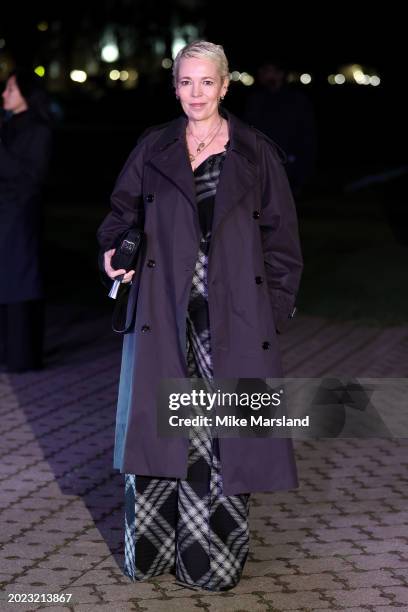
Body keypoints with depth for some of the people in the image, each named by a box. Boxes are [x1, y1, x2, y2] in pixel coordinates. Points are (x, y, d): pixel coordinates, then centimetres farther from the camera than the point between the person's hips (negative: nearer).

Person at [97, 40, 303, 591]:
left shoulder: (255, 153, 3)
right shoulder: (153, 148, 8)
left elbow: (281, 237, 4)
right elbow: (124, 209, 16)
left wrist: (274, 310, -2)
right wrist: (113, 247, -6)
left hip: (230, 317, -1)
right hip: (165, 315, 1)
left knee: (223, 435, 0)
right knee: (158, 427, 2)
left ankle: (210, 557, 13)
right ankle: (150, 551, 16)